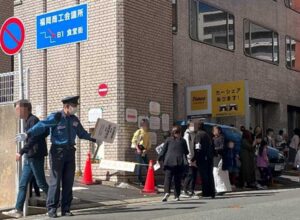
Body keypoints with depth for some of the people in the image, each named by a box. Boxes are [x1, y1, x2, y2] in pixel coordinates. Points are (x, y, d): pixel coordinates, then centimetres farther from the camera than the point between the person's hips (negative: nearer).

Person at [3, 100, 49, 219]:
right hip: (29, 157, 9)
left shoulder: (33, 120, -13)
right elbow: (45, 132, 20)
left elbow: (32, 139, -23)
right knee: (22, 184, 6)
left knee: (41, 183, -1)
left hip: (36, 157, -9)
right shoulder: (27, 121, 14)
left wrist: (21, 152, -26)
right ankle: (18, 210, 7)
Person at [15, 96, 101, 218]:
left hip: (70, 151, 6)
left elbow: (82, 133, 23)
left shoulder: (74, 119, 8)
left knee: (68, 181, 6)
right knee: (55, 181, -3)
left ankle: (66, 209, 14)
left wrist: (94, 139, 32)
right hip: (57, 151, -6)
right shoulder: (55, 117, -10)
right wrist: (27, 134, -36)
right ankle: (52, 209, 6)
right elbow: (41, 126, -22)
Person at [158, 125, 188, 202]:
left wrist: (159, 159, 15)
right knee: (178, 180, 8)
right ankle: (177, 196, 8)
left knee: (168, 178, -5)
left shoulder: (168, 140, 4)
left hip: (169, 162, -1)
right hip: (180, 163, 2)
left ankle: (167, 192, -27)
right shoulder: (183, 140, 7)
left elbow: (163, 150, 4)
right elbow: (186, 152, 11)